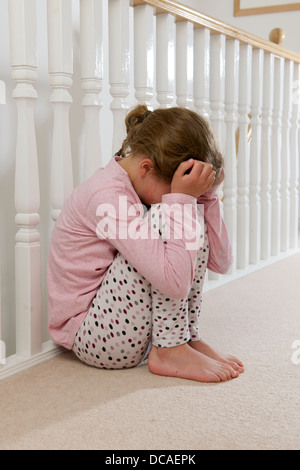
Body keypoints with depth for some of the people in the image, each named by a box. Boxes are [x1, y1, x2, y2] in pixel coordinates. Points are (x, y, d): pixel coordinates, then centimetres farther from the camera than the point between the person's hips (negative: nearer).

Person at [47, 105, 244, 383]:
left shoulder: (152, 186, 1)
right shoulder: (107, 195, -26)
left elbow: (220, 262, -2)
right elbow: (175, 283, -34)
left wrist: (206, 193, -12)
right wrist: (182, 198, -30)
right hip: (91, 335, -8)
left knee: (195, 216, 0)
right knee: (165, 220, -23)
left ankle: (188, 338, -1)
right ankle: (170, 350, -13)